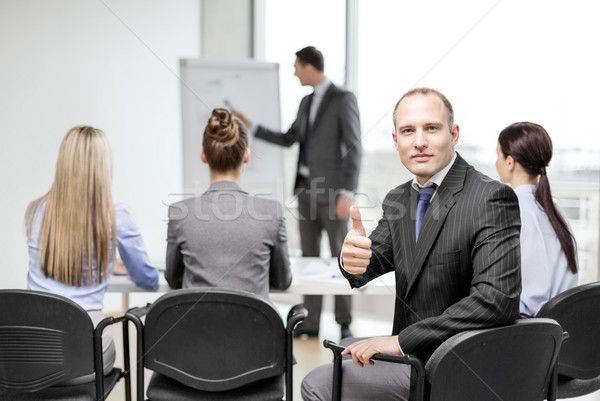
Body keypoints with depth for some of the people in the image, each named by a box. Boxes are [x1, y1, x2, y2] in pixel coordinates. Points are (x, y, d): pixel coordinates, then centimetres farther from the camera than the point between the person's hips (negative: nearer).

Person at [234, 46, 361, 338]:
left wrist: (347, 193, -18)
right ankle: (311, 320, 16)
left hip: (331, 189, -7)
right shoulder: (306, 102, 15)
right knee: (309, 256, 9)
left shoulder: (343, 99, -8)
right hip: (306, 187, 8)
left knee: (340, 256, 1)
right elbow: (288, 139, 23)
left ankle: (344, 323, 12)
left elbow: (354, 148, -13)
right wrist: (251, 127, 21)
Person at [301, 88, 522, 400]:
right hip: (413, 357, 7)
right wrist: (353, 260, -22)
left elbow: (497, 297, -26)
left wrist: (402, 340, -25)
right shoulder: (397, 200, 8)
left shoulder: (493, 198, -17)